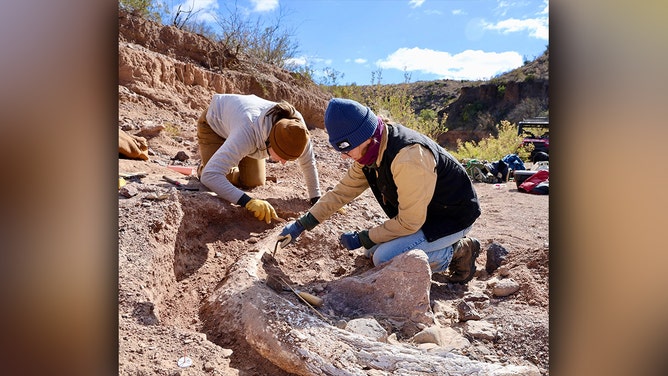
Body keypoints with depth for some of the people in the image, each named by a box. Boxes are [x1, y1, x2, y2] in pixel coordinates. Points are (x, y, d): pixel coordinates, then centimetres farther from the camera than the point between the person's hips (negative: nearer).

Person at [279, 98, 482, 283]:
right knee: (373, 250, 9)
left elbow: (409, 222, -27)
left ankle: (457, 252, -3)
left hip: (453, 216, -9)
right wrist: (301, 224, 2)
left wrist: (362, 239, -16)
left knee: (384, 258, -21)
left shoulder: (408, 158, -35)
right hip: (421, 213, 9)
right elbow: (343, 190, 4)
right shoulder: (370, 150, -7)